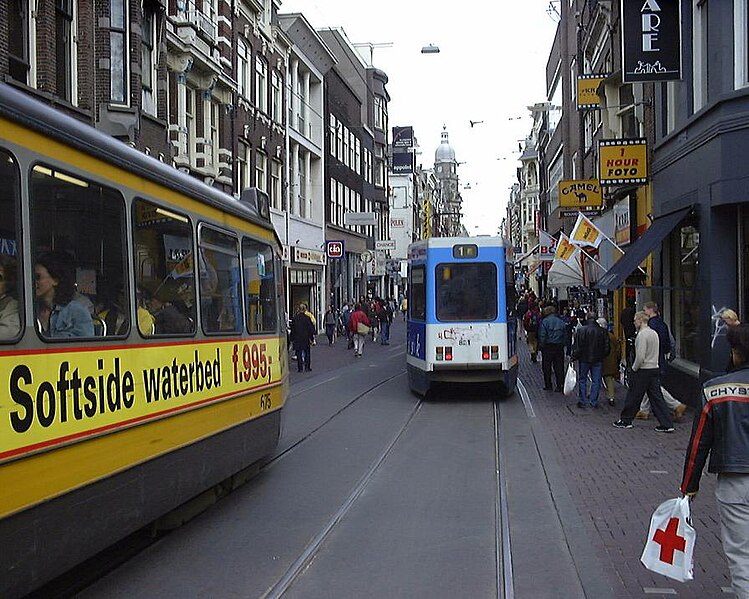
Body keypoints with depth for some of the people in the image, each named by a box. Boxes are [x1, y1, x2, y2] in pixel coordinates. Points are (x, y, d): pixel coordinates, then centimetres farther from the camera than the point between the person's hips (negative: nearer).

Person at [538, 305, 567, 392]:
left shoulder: (544, 322, -7)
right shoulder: (561, 322, 8)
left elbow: (542, 336, -11)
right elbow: (565, 336, 10)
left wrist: (541, 346, -3)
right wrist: (563, 345, 14)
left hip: (548, 346, -4)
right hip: (559, 347, 4)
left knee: (547, 367, 7)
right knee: (559, 367, 7)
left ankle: (548, 385, 11)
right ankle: (560, 386, 6)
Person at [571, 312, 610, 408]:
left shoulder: (580, 330, -11)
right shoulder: (602, 331, -4)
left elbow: (577, 347, -11)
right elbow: (607, 348, 1)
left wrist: (574, 357, 0)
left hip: (584, 359, -1)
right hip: (598, 360, 1)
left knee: (582, 380, 12)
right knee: (596, 381, 9)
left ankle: (582, 401, 12)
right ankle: (593, 401, 8)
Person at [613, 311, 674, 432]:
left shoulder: (642, 334, -17)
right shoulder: (654, 333, 11)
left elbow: (640, 356, -22)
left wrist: (634, 368, -8)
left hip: (643, 371, -8)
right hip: (655, 368, 8)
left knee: (633, 397, 6)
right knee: (657, 397, 7)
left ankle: (625, 420, 19)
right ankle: (667, 424, 3)